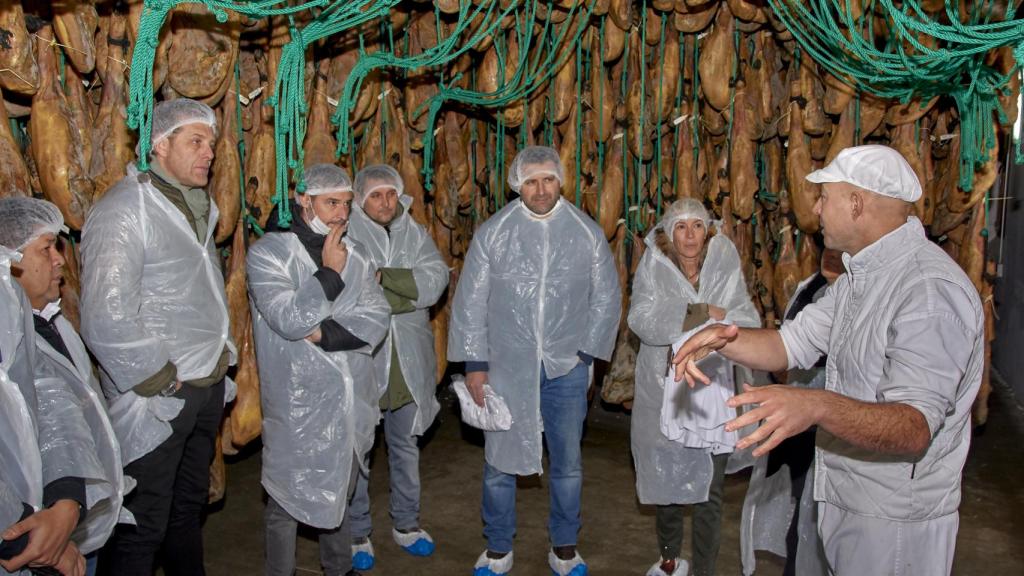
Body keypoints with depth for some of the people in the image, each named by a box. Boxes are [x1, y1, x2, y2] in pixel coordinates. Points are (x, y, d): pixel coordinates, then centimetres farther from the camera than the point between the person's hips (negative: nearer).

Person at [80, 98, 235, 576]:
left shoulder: (196, 207, 13)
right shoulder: (124, 211, -15)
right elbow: (106, 321, -23)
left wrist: (221, 354, 11)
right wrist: (161, 380, -16)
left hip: (207, 389, 8)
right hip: (157, 400, -8)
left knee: (189, 506, 22)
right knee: (143, 528, 3)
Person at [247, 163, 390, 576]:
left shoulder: (352, 254, 7)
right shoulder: (268, 253, -8)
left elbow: (376, 317, -3)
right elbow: (290, 320, -20)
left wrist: (324, 333, -16)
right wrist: (329, 273, -14)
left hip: (350, 399, 6)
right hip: (296, 404, -5)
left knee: (340, 493, 21)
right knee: (288, 496, 6)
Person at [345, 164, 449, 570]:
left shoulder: (415, 233, 8)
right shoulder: (346, 235, -4)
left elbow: (437, 278, -9)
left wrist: (384, 276, -18)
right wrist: (411, 292, -15)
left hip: (409, 361, 4)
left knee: (405, 445, 17)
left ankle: (406, 522, 34)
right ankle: (357, 531, 24)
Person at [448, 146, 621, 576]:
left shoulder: (587, 233, -1)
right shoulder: (492, 233, -4)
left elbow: (606, 297, 7)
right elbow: (470, 301, -1)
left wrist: (586, 352, 2)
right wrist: (474, 363, -3)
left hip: (566, 368, 1)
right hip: (505, 367, -1)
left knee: (568, 464, 13)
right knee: (499, 462, 9)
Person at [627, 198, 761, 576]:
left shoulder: (724, 267, -2)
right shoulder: (653, 268, -4)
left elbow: (749, 322, -10)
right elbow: (642, 319, -19)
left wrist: (702, 318, -24)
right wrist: (705, 314, -23)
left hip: (711, 395, 0)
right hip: (663, 393, 1)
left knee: (709, 491, 3)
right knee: (666, 483, 16)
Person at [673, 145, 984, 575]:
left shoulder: (931, 289, -25)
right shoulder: (861, 275, 7)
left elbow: (914, 429, -32)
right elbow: (789, 345, 4)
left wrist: (817, 406, -48)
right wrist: (722, 339, -14)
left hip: (895, 521, -8)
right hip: (844, 495, 8)